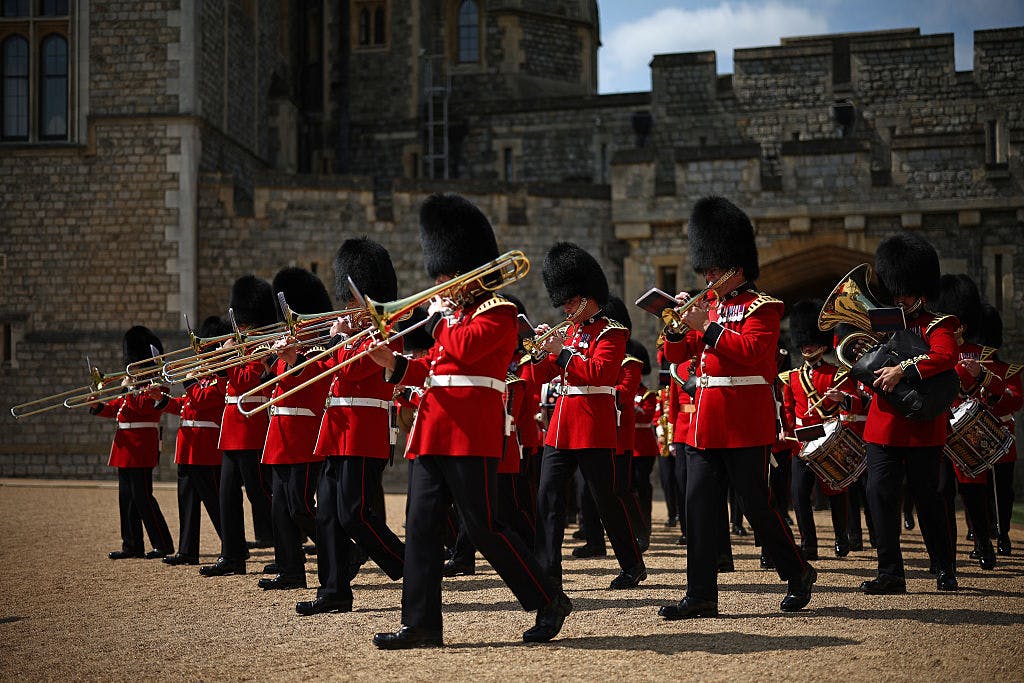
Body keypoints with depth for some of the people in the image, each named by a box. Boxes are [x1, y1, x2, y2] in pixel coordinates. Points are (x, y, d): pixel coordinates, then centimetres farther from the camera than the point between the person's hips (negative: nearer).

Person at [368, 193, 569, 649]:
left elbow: (463, 350, -21)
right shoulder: (455, 314, 22)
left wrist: (440, 315, -5)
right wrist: (393, 363, 7)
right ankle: (421, 625, 4)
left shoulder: (498, 311, -5)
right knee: (421, 525, 2)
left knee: (483, 527, -6)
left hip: (471, 435, -9)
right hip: (433, 433, 9)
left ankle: (550, 603, 8)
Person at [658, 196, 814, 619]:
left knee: (756, 504, 0)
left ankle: (798, 574, 20)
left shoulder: (762, 307, -5)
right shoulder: (709, 307, 16)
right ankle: (701, 595, 4)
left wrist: (706, 327, -21)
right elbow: (675, 355, 15)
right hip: (705, 422, 7)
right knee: (700, 505, 1)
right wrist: (679, 323, -4)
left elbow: (753, 351, -21)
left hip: (745, 425, -7)